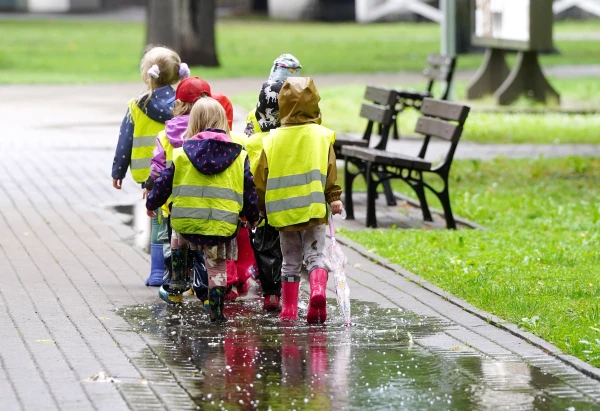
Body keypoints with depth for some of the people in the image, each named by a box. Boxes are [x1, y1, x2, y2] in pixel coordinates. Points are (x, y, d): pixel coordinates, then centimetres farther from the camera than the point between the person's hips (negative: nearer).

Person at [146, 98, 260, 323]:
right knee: (217, 266, 15)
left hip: (186, 222, 1)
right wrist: (253, 217, 23)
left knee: (178, 237, 33)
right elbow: (249, 190, 8)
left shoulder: (182, 153, 2)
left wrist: (151, 203, 28)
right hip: (222, 226, -1)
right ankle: (216, 308, 11)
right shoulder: (238, 156, 4)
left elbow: (164, 183, 9)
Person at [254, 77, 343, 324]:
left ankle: (289, 309, 13)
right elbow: (331, 174, -5)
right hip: (314, 210, -2)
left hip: (283, 211, 2)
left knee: (290, 262, 14)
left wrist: (262, 206, 16)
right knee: (316, 256, 2)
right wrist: (334, 199, 2)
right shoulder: (322, 136, -2)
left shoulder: (272, 140, 2)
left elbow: (260, 179, 5)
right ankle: (318, 290, -25)